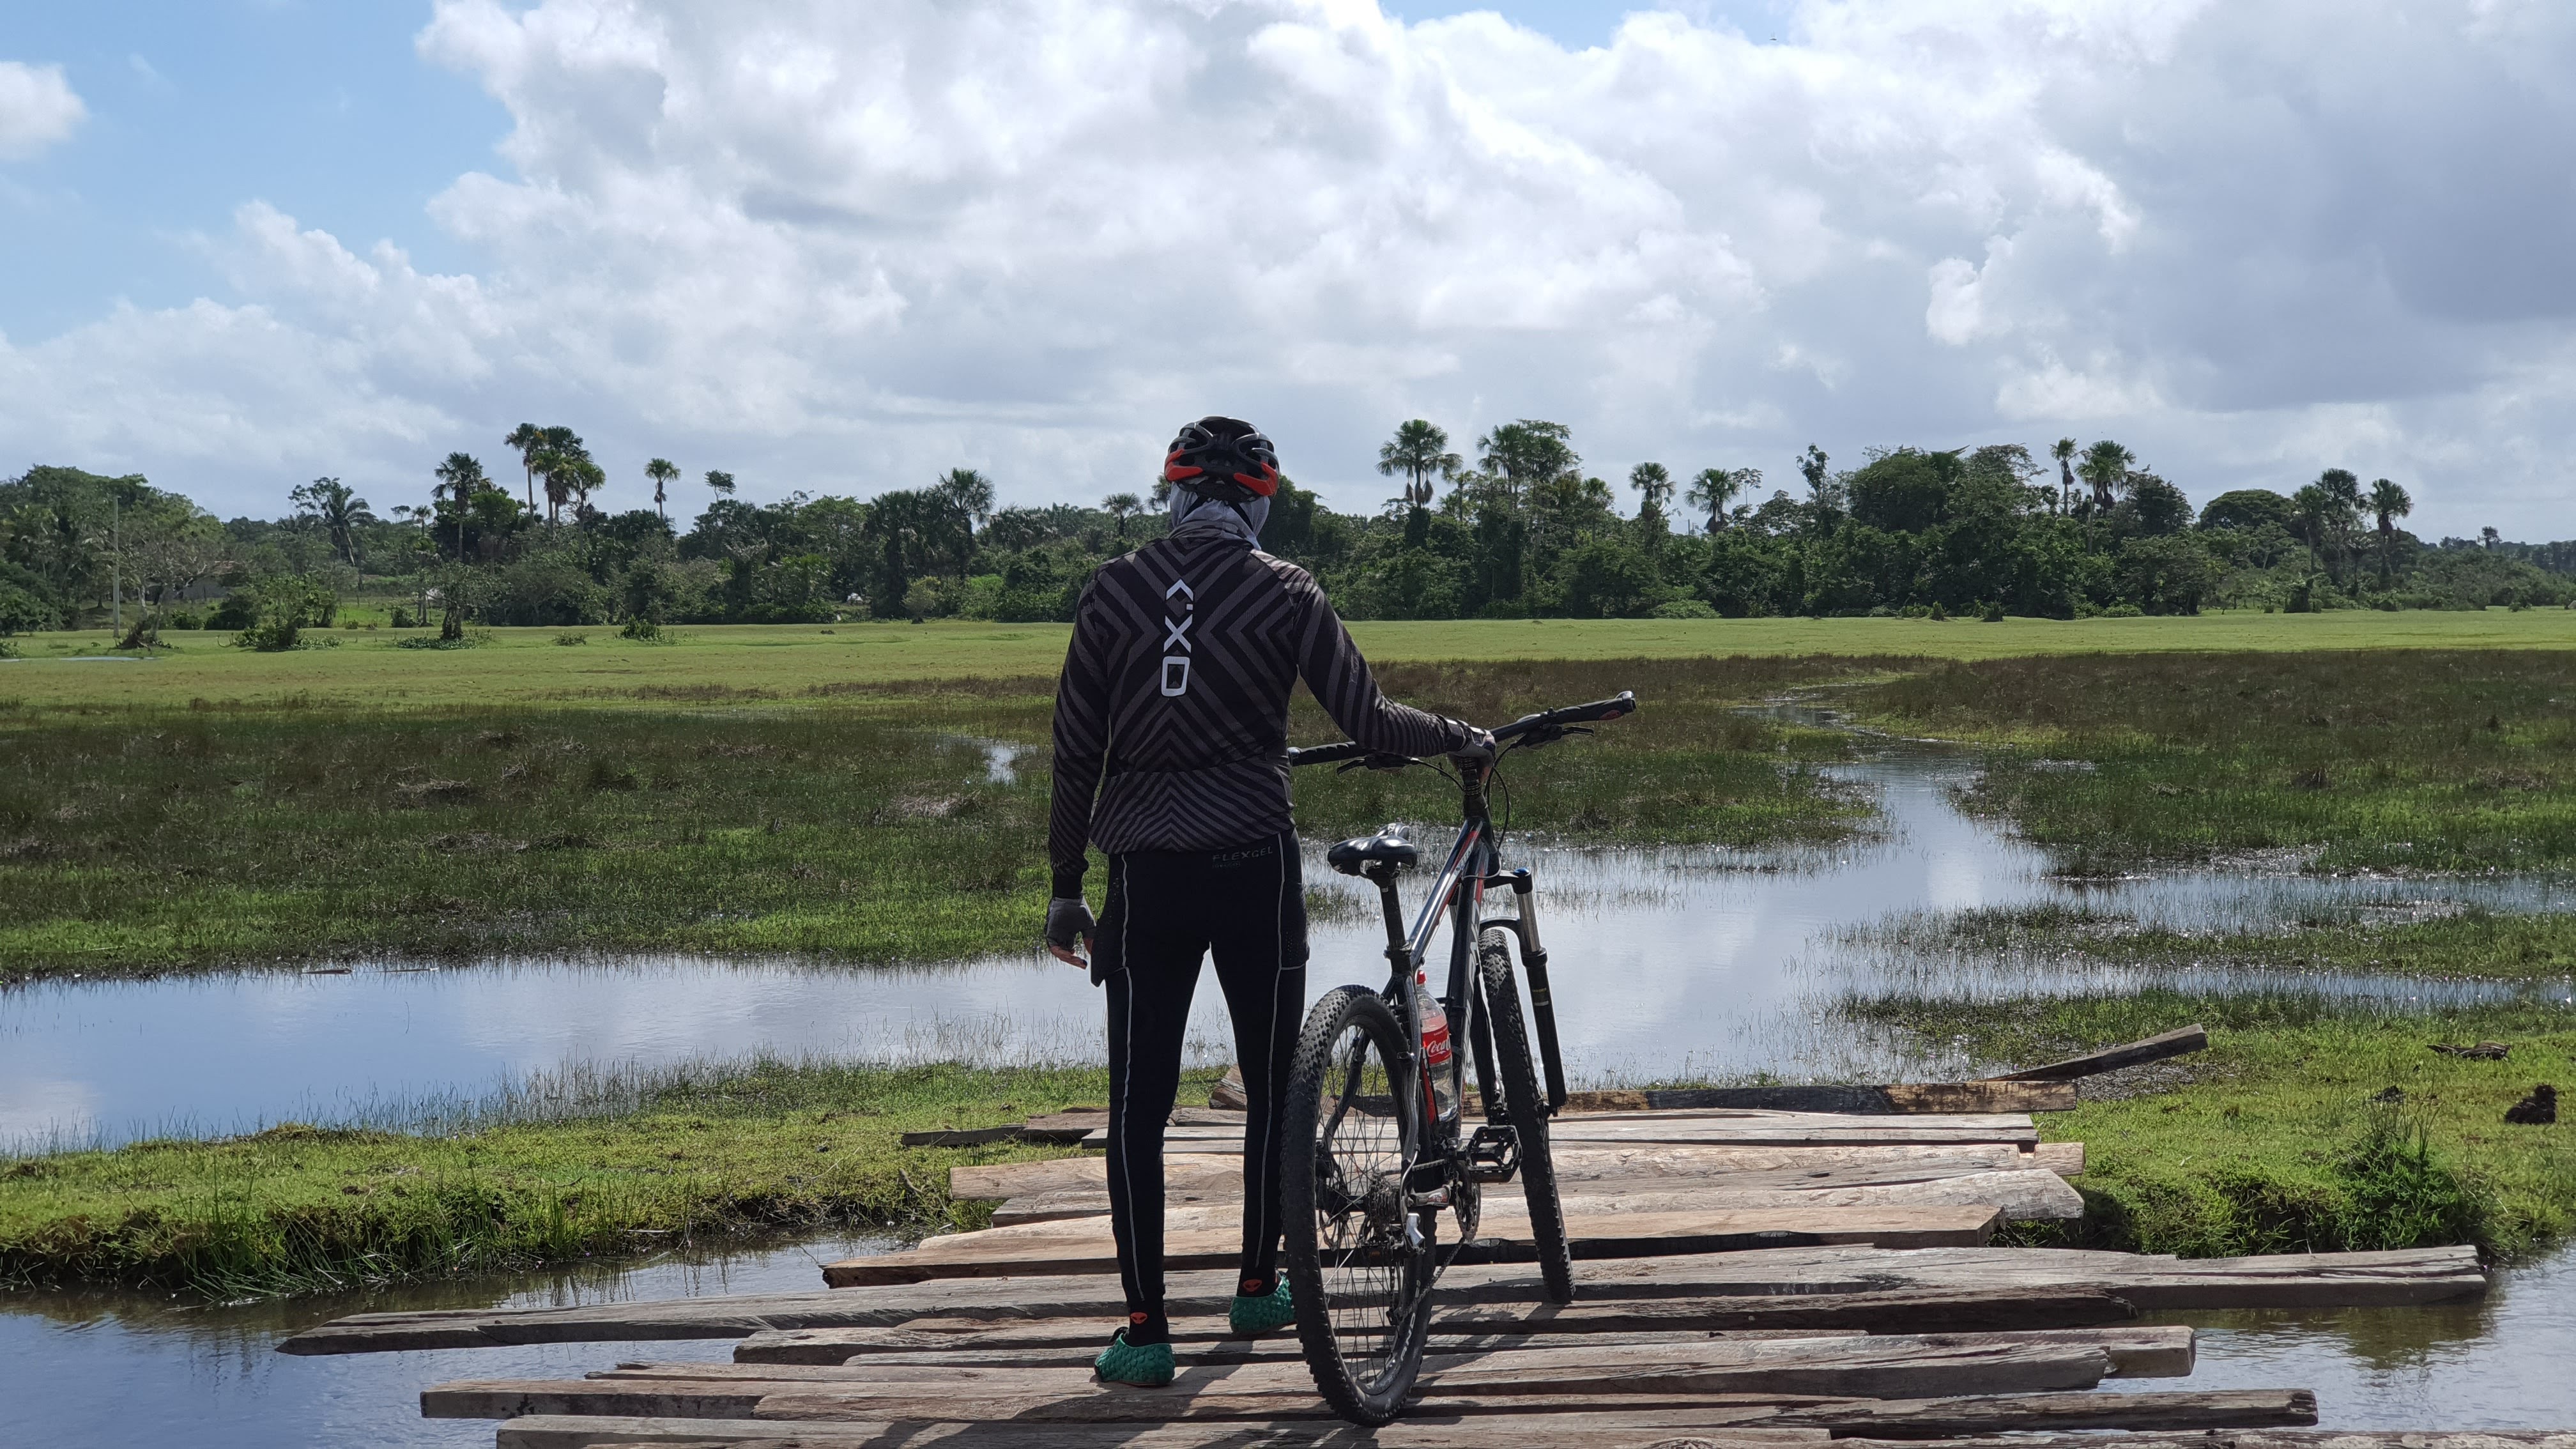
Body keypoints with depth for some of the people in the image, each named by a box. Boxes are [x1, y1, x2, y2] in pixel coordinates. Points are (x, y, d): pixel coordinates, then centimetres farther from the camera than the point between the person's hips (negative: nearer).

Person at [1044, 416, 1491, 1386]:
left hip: (1145, 875, 1)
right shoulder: (1283, 592, -1)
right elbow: (1366, 723, -3)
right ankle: (1258, 1287, 27)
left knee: (1139, 1107, 3)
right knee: (1271, 1086, 17)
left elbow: (1075, 753, 3)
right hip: (1255, 868, -1)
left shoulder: (1113, 591, 3)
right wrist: (1462, 738, 16)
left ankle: (1145, 1330, 0)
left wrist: (1065, 885, 11)